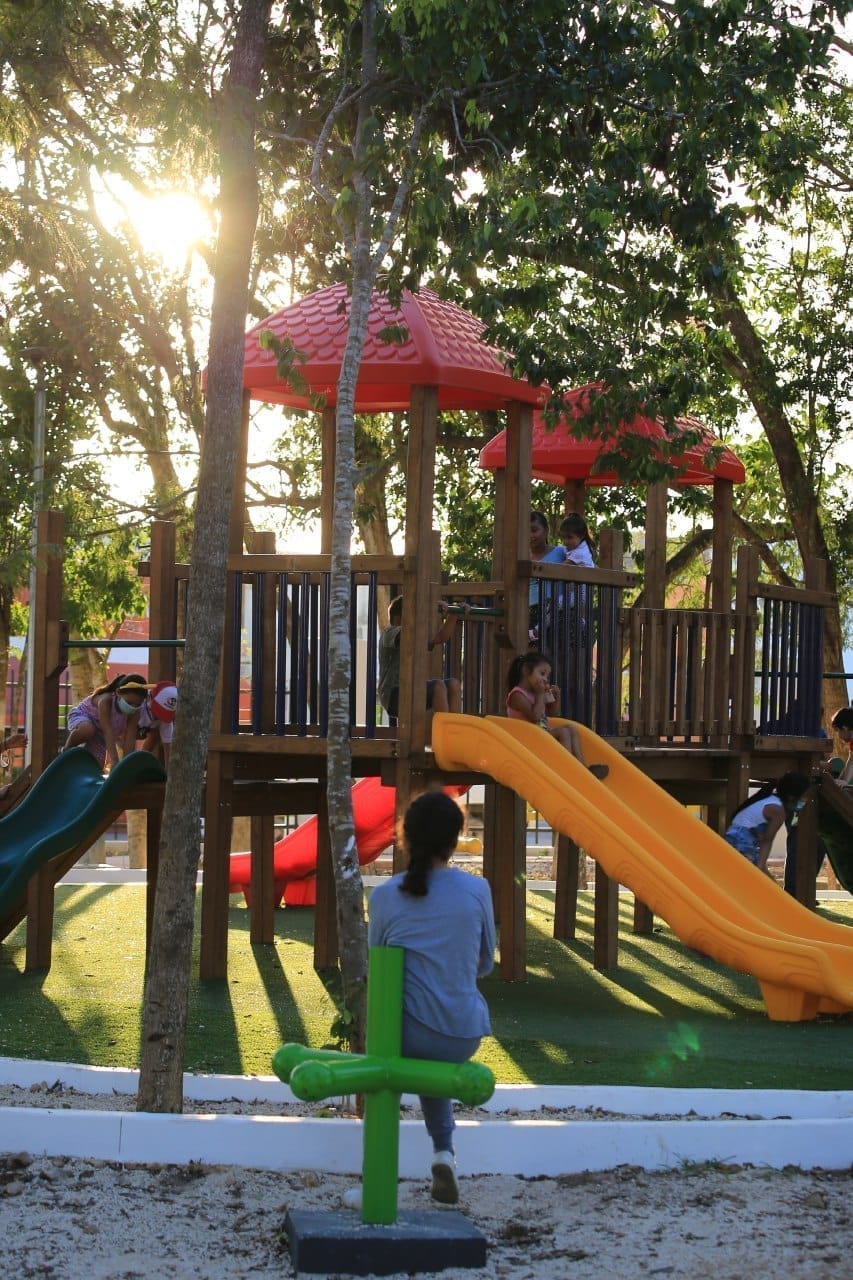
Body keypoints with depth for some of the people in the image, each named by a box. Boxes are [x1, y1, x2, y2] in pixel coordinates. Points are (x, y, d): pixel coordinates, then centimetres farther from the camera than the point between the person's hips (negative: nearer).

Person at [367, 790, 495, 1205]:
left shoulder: (384, 897, -1)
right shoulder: (476, 891, -2)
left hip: (404, 1031, -1)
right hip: (463, 1037, 1)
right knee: (434, 1063, 36)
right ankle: (443, 1152, 18)